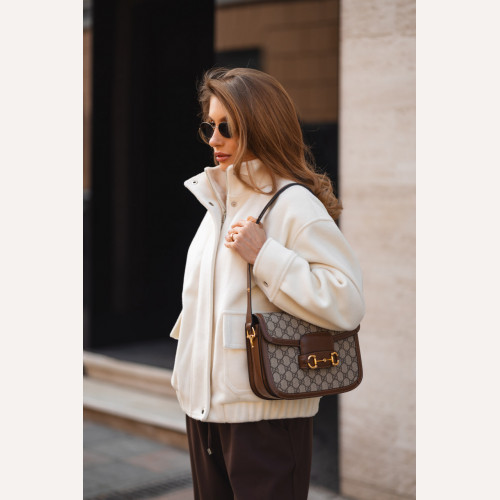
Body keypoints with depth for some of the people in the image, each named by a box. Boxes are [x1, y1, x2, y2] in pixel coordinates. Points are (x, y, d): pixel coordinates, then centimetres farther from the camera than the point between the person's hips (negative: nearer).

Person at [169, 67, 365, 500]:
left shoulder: (293, 205, -13)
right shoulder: (219, 201, 13)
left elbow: (346, 302, -22)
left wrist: (264, 255, -22)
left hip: (266, 413, -8)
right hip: (205, 406, 8)